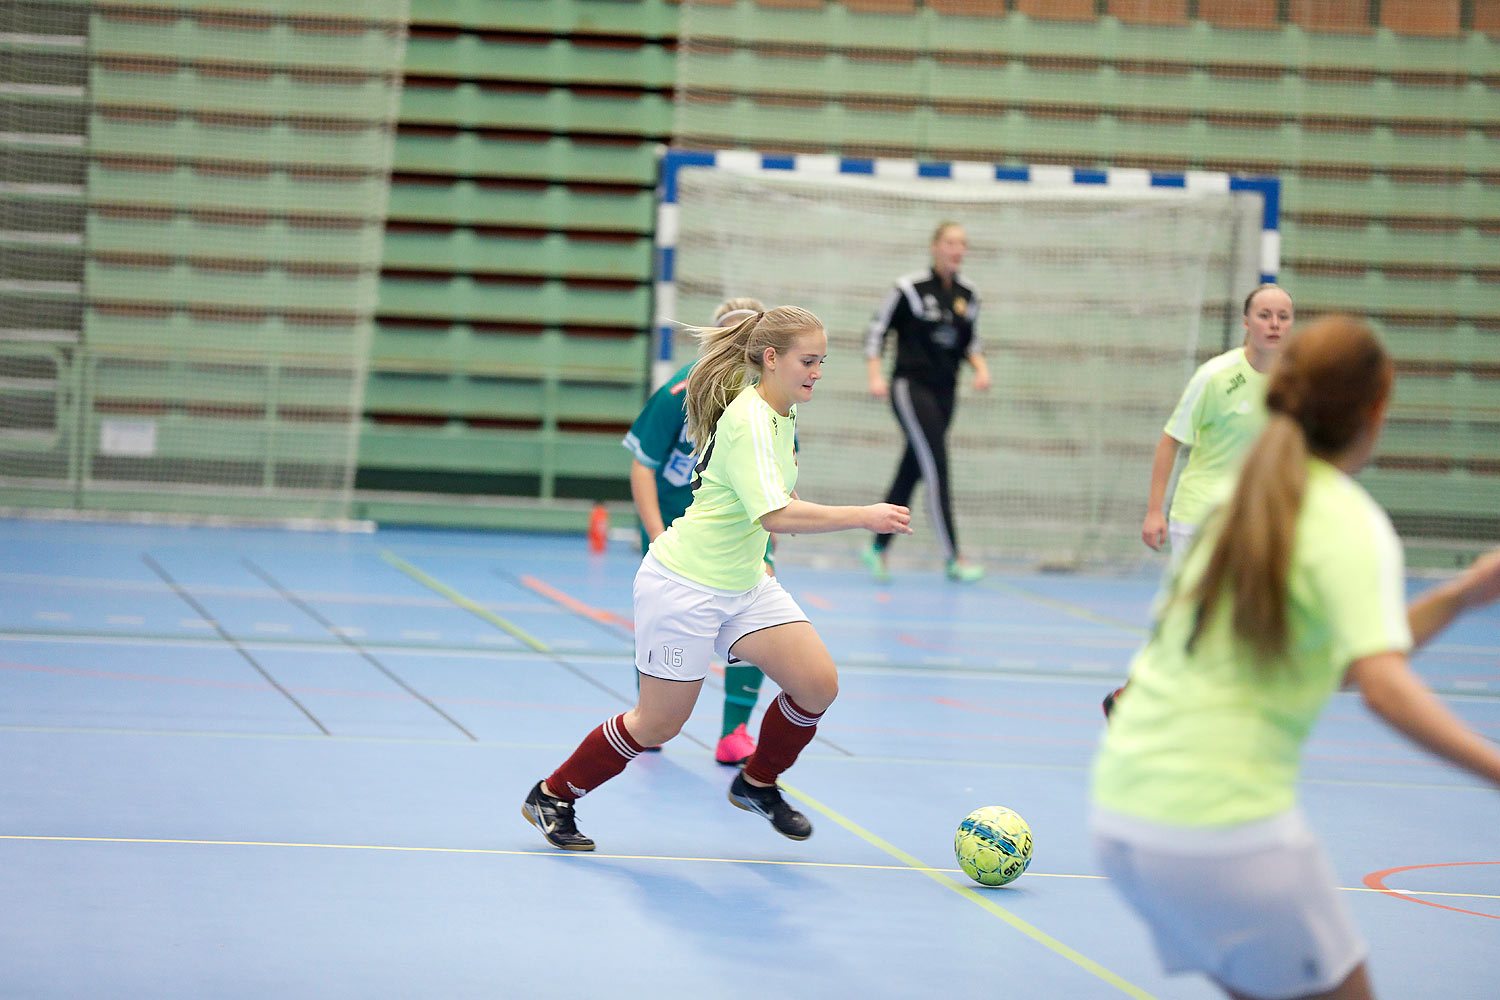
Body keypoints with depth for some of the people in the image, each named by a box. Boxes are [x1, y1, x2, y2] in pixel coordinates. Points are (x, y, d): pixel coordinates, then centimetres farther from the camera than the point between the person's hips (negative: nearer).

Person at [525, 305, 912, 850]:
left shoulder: (782, 414, 4)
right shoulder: (748, 420, -25)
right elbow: (776, 515, -36)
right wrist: (862, 517, -36)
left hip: (745, 583, 9)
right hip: (684, 585, -8)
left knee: (818, 683, -5)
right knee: (660, 723, 1)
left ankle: (757, 783, 19)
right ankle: (552, 795, 20)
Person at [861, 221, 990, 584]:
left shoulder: (968, 295, 8)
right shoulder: (910, 288, -9)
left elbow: (971, 340, 20)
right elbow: (876, 331, -4)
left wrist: (981, 367, 1)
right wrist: (875, 376, -15)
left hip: (945, 392, 6)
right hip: (910, 387, -6)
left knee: (912, 472, 11)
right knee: (936, 467, -15)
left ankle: (878, 547, 25)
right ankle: (953, 559, -16)